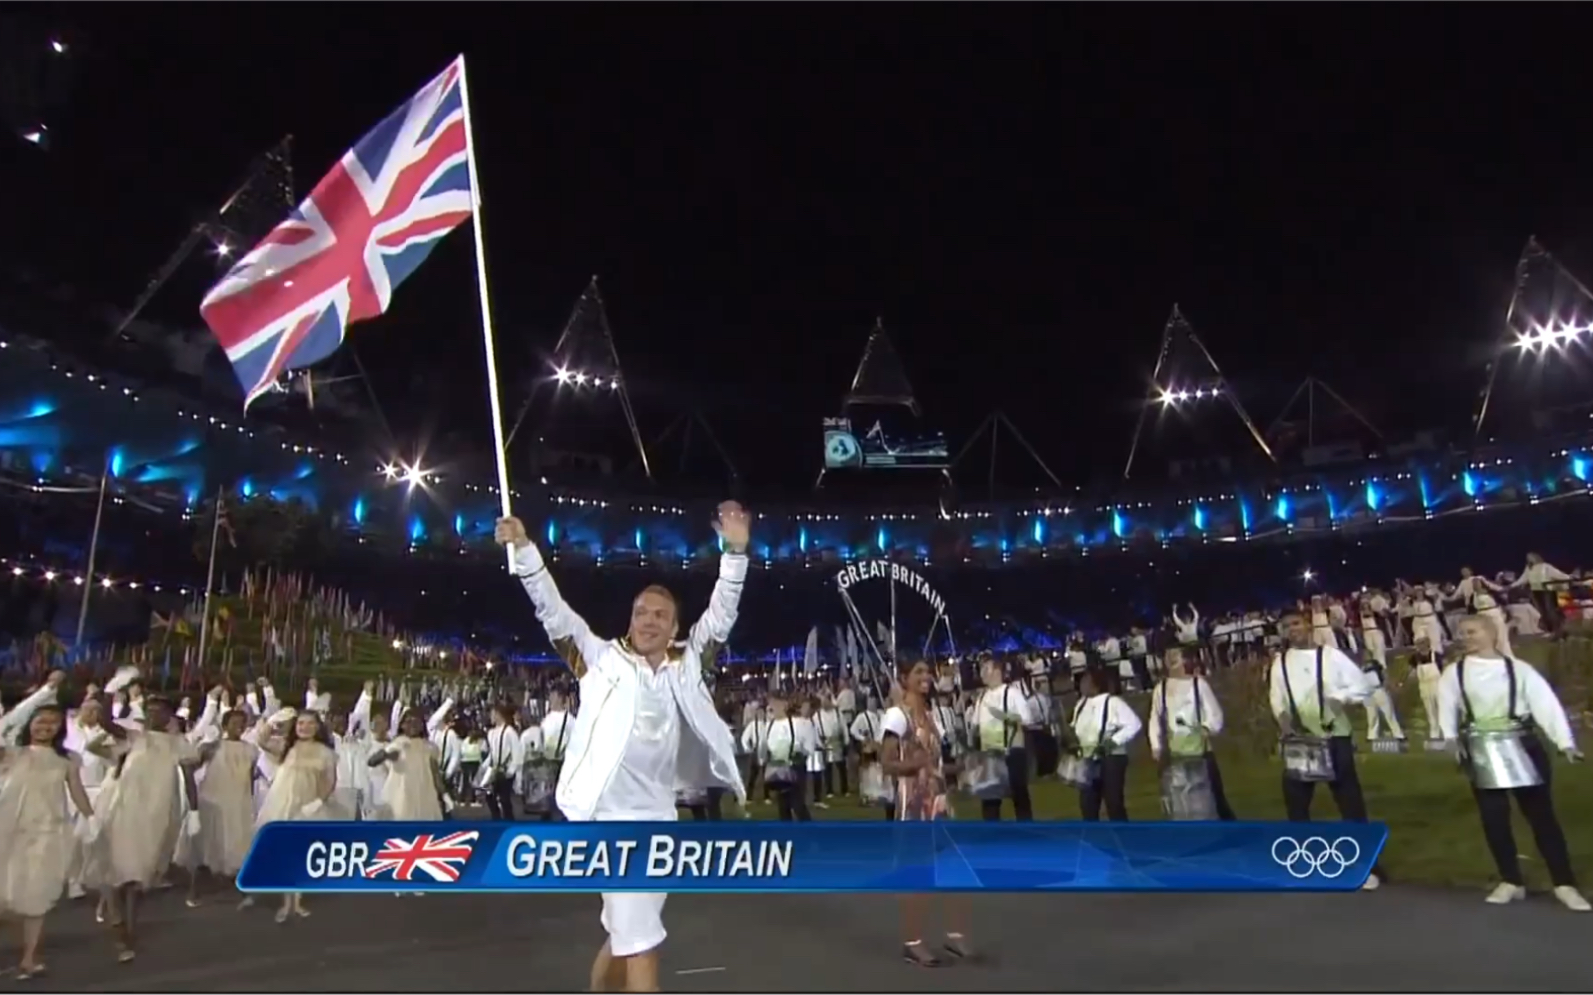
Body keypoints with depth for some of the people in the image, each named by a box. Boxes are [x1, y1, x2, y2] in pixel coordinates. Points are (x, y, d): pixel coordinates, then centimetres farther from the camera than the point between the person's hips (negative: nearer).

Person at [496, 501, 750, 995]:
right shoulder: (602, 659, -2)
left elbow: (720, 615, 3)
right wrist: (524, 549, -20)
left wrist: (735, 551, -8)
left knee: (626, 934, 20)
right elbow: (552, 610, -8)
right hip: (613, 814, -5)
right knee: (641, 942, -5)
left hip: (659, 815, 5)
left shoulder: (685, 665, 7)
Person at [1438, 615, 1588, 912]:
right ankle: (1510, 882, 16)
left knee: (1540, 813, 2)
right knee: (1493, 816, 4)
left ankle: (1565, 884, 11)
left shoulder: (1518, 668, 1)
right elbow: (1447, 708, 0)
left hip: (1523, 747, -1)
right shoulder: (1454, 673, 5)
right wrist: (1450, 740, -15)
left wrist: (1565, 742, -18)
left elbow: (1546, 703, -6)